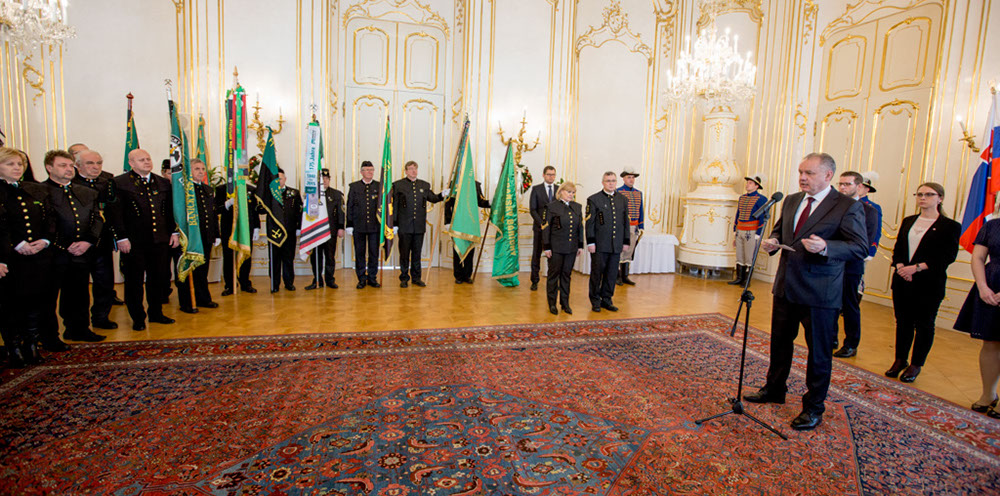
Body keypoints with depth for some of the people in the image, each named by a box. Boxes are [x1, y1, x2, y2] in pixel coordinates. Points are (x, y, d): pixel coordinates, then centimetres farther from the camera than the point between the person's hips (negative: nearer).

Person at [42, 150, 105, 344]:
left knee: (79, 295, 15)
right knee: (48, 296, 6)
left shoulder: (88, 193, 14)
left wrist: (87, 242, -5)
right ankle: (49, 336, 18)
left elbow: (98, 219, 10)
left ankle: (79, 329, 28)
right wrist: (64, 246, -14)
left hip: (82, 253, 5)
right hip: (53, 255, -5)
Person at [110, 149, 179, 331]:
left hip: (160, 240, 4)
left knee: (158, 279, 12)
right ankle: (137, 318, 19)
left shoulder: (163, 183, 12)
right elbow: (115, 213, -7)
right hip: (133, 241, -4)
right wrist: (121, 238, -12)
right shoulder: (119, 183, -3)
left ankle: (156, 313, 27)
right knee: (134, 281, 7)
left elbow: (171, 210, 14)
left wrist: (174, 232, 7)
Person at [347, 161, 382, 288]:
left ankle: (372, 278, 18)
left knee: (374, 253, 6)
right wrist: (349, 225, 1)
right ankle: (361, 279, 16)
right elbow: (350, 207, 5)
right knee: (360, 253, 6)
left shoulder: (380, 186, 5)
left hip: (375, 226, 0)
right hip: (359, 226, 0)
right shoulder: (354, 186, 6)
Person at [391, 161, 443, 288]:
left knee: (417, 253, 10)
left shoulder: (424, 185, 11)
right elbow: (394, 206, 1)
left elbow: (433, 198, 20)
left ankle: (416, 277, 20)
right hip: (404, 226, -3)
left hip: (419, 226, 3)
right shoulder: (398, 185, 2)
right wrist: (394, 224, -3)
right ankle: (404, 278, 16)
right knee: (404, 253, 5)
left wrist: (442, 195, 0)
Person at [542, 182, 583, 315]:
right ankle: (552, 303, 16)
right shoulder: (551, 206, -4)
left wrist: (581, 245, 8)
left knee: (567, 275, 11)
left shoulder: (577, 207, 9)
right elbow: (546, 228, -6)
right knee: (554, 274, 5)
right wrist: (546, 247, -10)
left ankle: (565, 303, 21)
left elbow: (580, 227, 12)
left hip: (571, 248, 4)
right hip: (556, 248, -4)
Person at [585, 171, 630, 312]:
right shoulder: (593, 199, -2)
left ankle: (606, 299, 23)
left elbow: (626, 222, 13)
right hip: (599, 244, -4)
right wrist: (591, 242, -10)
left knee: (612, 274, 10)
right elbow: (590, 223, -5)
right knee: (597, 273, 5)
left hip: (616, 245, 4)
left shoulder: (623, 199, 11)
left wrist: (626, 241, 9)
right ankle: (595, 301, 18)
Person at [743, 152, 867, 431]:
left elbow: (861, 248, -14)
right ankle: (774, 389, 38)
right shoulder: (791, 201, 9)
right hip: (786, 286, 6)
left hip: (820, 293, -6)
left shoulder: (847, 207, -10)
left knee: (819, 352, 7)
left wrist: (825, 247, -31)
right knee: (780, 342, 19)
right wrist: (772, 242, -1)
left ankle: (814, 408, 23)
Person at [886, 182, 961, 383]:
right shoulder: (908, 222, 12)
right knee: (902, 322, 10)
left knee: (924, 325, 5)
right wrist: (900, 266, -8)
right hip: (902, 282, 4)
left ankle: (915, 365, 17)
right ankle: (900, 360, 21)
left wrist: (916, 268, -19)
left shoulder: (950, 226, -2)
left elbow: (948, 256, -9)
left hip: (930, 284, -4)